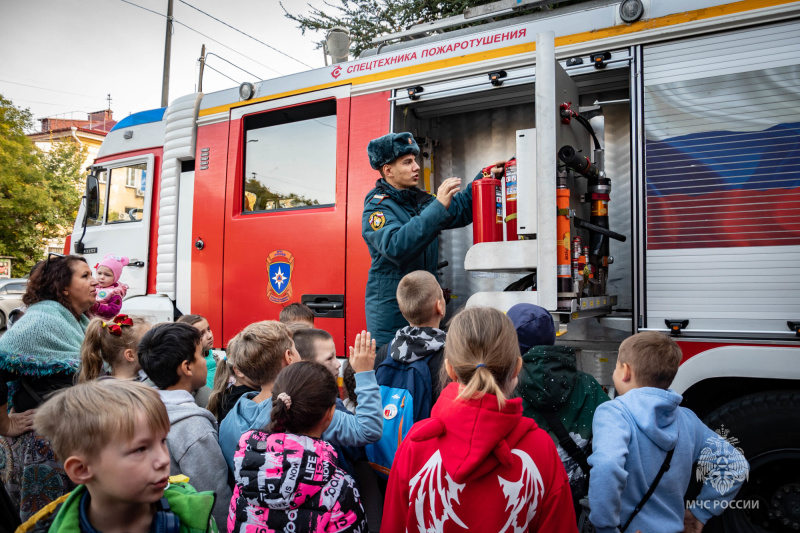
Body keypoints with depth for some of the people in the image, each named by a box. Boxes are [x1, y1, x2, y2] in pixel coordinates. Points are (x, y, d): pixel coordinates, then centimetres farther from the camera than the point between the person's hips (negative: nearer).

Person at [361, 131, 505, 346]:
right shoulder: (377, 207, -13)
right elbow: (396, 247, -31)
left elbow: (460, 209, 20)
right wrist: (438, 206, -34)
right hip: (390, 310, -7)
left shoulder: (419, 199, 11)